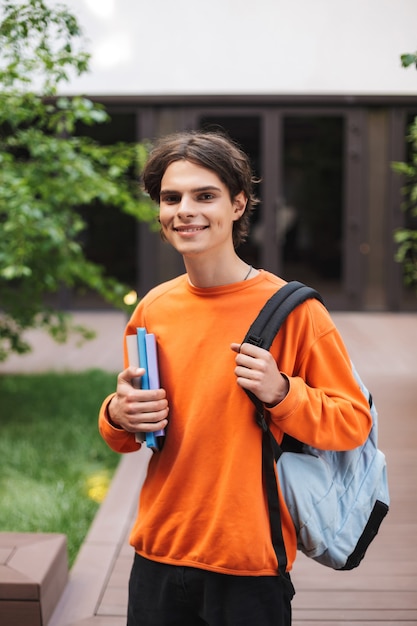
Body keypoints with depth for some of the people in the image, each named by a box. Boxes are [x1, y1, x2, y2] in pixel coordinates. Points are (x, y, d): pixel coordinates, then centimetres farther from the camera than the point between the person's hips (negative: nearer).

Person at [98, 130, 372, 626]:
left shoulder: (292, 309, -12)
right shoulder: (154, 309, 2)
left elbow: (354, 423, -7)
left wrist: (280, 393, -22)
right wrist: (118, 417, -7)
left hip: (251, 564, -3)